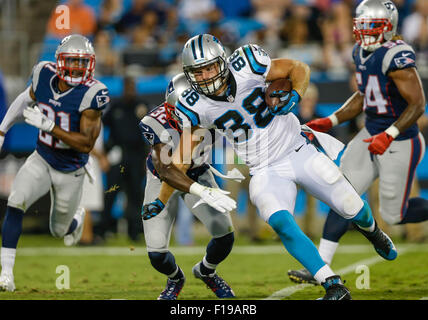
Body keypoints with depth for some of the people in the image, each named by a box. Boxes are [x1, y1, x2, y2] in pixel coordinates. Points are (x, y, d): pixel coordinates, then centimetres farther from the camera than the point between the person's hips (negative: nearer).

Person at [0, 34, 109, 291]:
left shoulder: (92, 94, -25)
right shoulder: (44, 75, -12)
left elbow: (86, 144, -27)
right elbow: (26, 99, 12)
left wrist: (48, 125, -33)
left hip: (70, 172, -2)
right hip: (42, 161, 2)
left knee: (60, 231, 15)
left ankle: (76, 217, 54)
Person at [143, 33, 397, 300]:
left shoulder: (247, 66, -18)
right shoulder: (195, 107, -13)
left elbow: (299, 68, -3)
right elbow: (178, 161, -3)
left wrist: (294, 96, -21)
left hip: (299, 151, 0)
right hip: (266, 173, 0)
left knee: (353, 208, 1)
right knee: (281, 223, -28)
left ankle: (372, 229, 41)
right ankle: (334, 286, -21)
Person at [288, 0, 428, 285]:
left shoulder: (397, 57, -23)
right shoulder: (362, 53, 5)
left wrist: (389, 136, -32)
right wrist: (331, 122, 9)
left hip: (400, 144, -8)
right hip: (372, 134, 8)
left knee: (394, 215, 2)